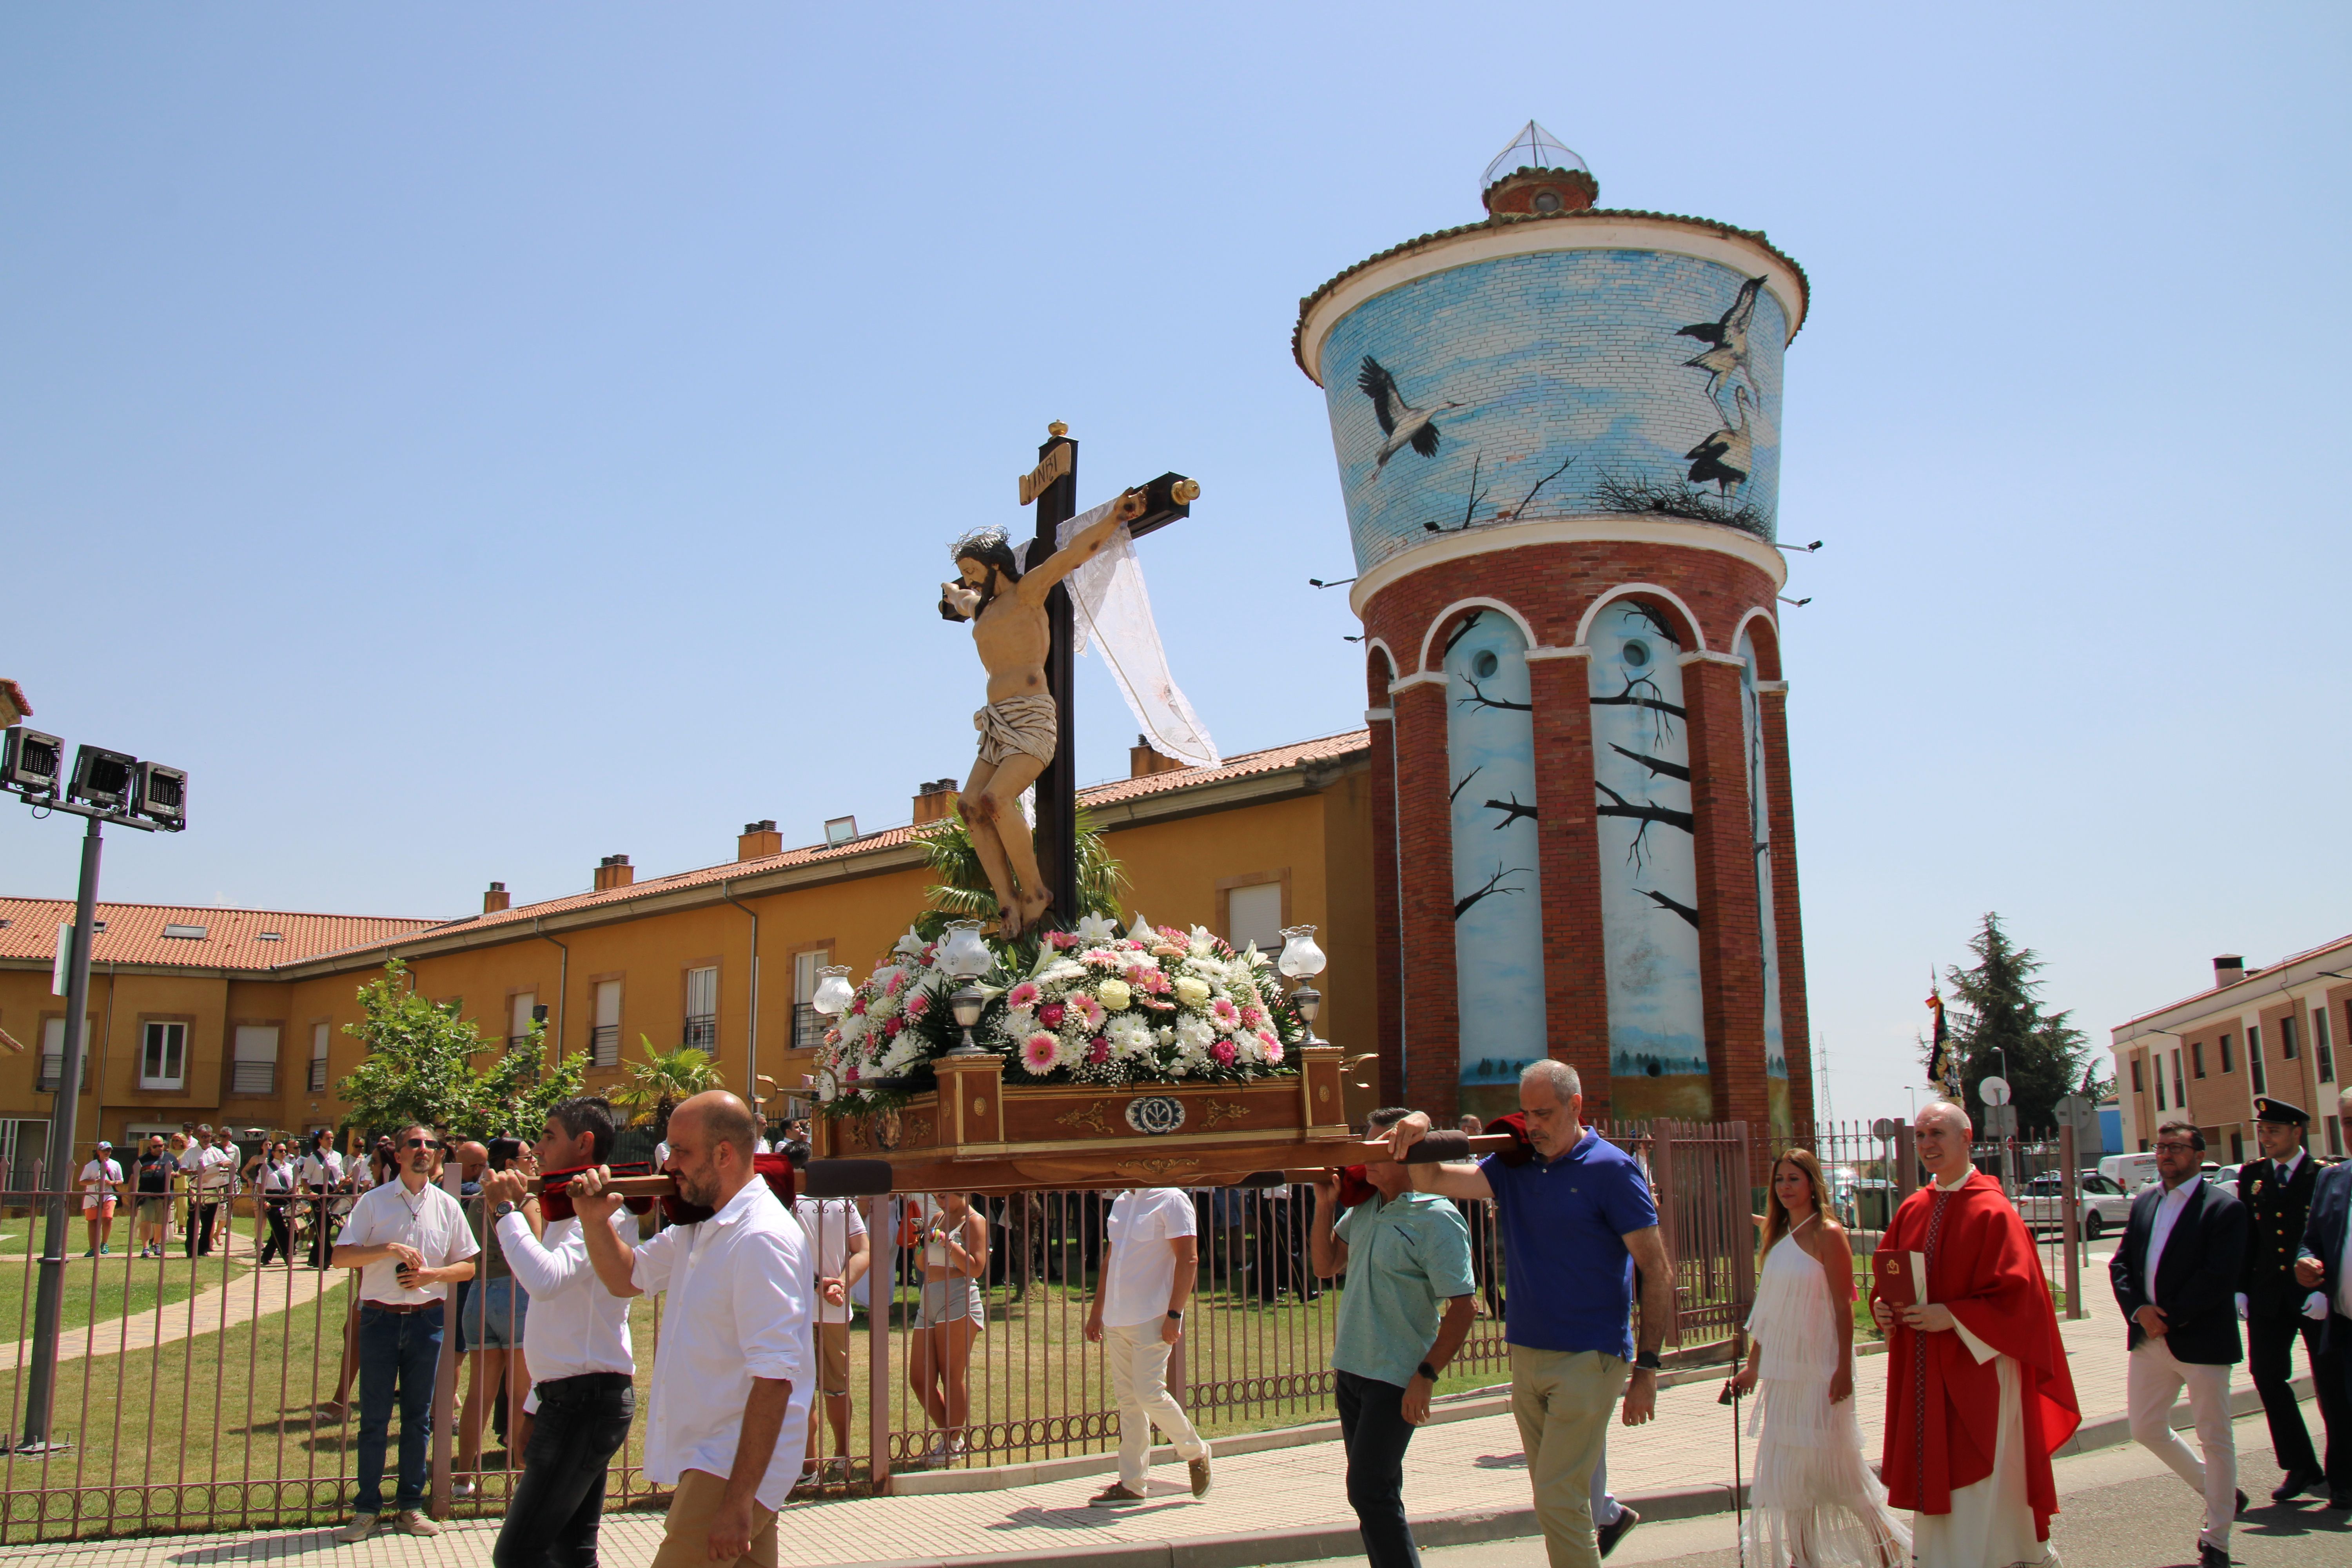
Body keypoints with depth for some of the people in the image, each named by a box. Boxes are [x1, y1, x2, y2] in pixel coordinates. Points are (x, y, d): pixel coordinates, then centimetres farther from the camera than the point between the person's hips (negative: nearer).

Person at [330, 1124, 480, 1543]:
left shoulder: (447, 1206, 6)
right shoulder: (374, 1201, 1)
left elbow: (468, 1267, 8)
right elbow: (341, 1256, -6)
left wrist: (431, 1274, -10)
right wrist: (389, 1249, -19)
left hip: (427, 1319, 2)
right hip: (380, 1318, -2)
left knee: (419, 1417, 7)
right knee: (374, 1417, 2)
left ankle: (410, 1507, 16)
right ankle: (367, 1510, 12)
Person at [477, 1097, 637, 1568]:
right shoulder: (572, 1211, 19)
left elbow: (546, 1278, -33)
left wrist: (506, 1210, -20)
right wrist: (536, 1408, 23)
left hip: (585, 1399, -10)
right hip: (573, 1399, 10)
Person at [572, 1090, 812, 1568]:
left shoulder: (761, 1238, -21)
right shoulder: (698, 1228, 10)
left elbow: (774, 1378, -25)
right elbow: (628, 1277, 23)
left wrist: (738, 1501, -26)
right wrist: (595, 1221, 3)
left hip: (735, 1469, -9)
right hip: (707, 1459, 9)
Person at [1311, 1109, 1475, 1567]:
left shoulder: (1436, 1219, -16)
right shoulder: (1365, 1209, 6)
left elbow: (1464, 1306, -17)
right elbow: (1325, 1266, 15)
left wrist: (1426, 1376, -19)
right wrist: (1325, 1204, 2)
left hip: (1395, 1379, -8)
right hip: (1351, 1369, 8)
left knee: (1369, 1492, -7)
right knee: (1376, 1491, 15)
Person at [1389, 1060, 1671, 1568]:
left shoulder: (1611, 1170, -9)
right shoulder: (1513, 1166, 6)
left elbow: (1657, 1272, -10)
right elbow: (1433, 1181, 0)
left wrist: (1646, 1368, -13)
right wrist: (1419, 1132, -21)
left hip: (1588, 1356, -6)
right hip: (1526, 1355, 6)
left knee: (1557, 1497, -8)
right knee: (1551, 1488, 18)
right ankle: (1603, 1518, 43)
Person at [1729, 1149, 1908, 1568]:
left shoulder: (1827, 1233, -9)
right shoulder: (1778, 1237, 11)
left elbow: (1843, 1306, -13)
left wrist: (1844, 1369, -18)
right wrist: (1753, 1366, 15)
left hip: (1819, 1368, -7)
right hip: (1783, 1371, 7)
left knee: (1835, 1469, 0)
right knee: (1789, 1469, 8)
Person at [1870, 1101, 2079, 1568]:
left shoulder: (1993, 1212, -11)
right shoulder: (1912, 1210, 9)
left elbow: (2017, 1296, -15)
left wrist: (1953, 1316, -22)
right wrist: (1883, 1308, -4)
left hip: (1977, 1371, -7)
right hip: (1923, 1376, 7)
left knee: (1973, 1491, -3)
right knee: (1931, 1483, 12)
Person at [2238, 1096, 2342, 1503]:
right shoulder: (2252, 1176, 7)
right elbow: (2245, 1236, 9)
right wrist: (2240, 1287, 3)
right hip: (2269, 1297, 4)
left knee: (2332, 1385, 5)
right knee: (2268, 1377, 2)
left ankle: (2341, 1476, 19)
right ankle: (2301, 1469, 17)